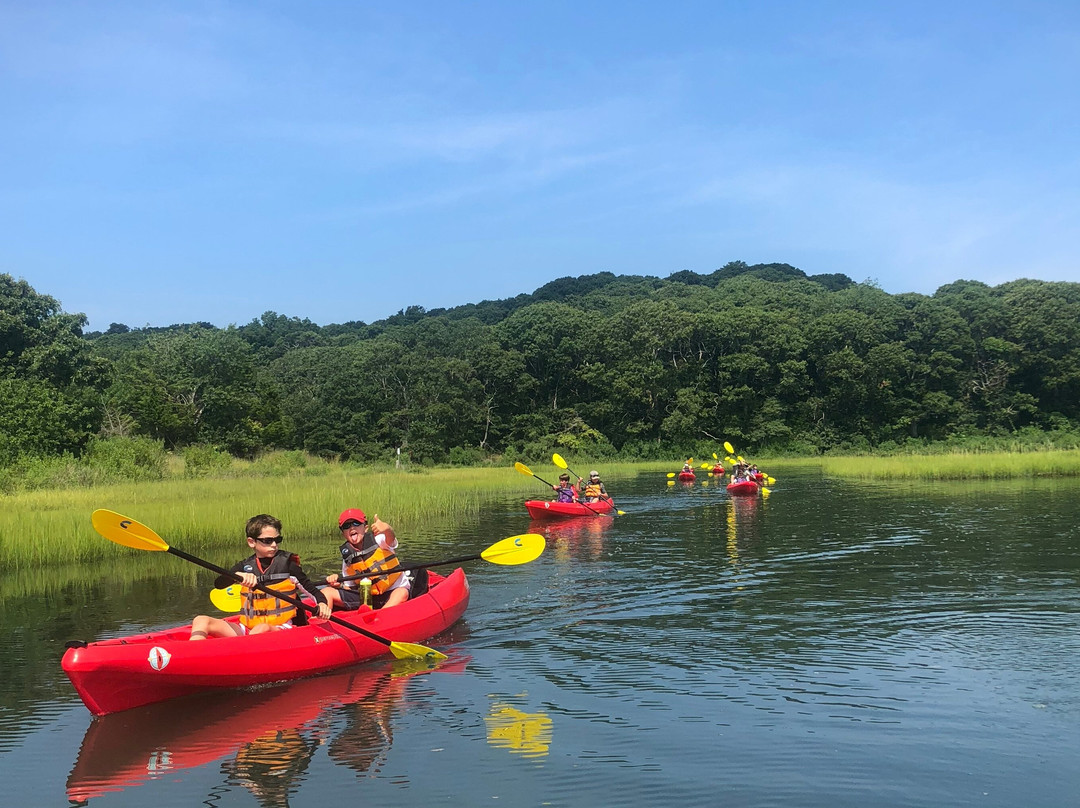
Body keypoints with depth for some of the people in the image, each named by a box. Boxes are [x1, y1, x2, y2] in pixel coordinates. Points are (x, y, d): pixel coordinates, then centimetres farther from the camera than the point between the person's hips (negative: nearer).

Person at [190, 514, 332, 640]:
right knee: (201, 621, -13)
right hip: (247, 628, 4)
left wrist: (322, 603, -16)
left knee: (262, 629, -39)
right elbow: (219, 584, -4)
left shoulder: (286, 563, 5)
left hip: (281, 629, -4)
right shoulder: (245, 566, 11)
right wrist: (238, 575, -25)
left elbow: (310, 588, 5)